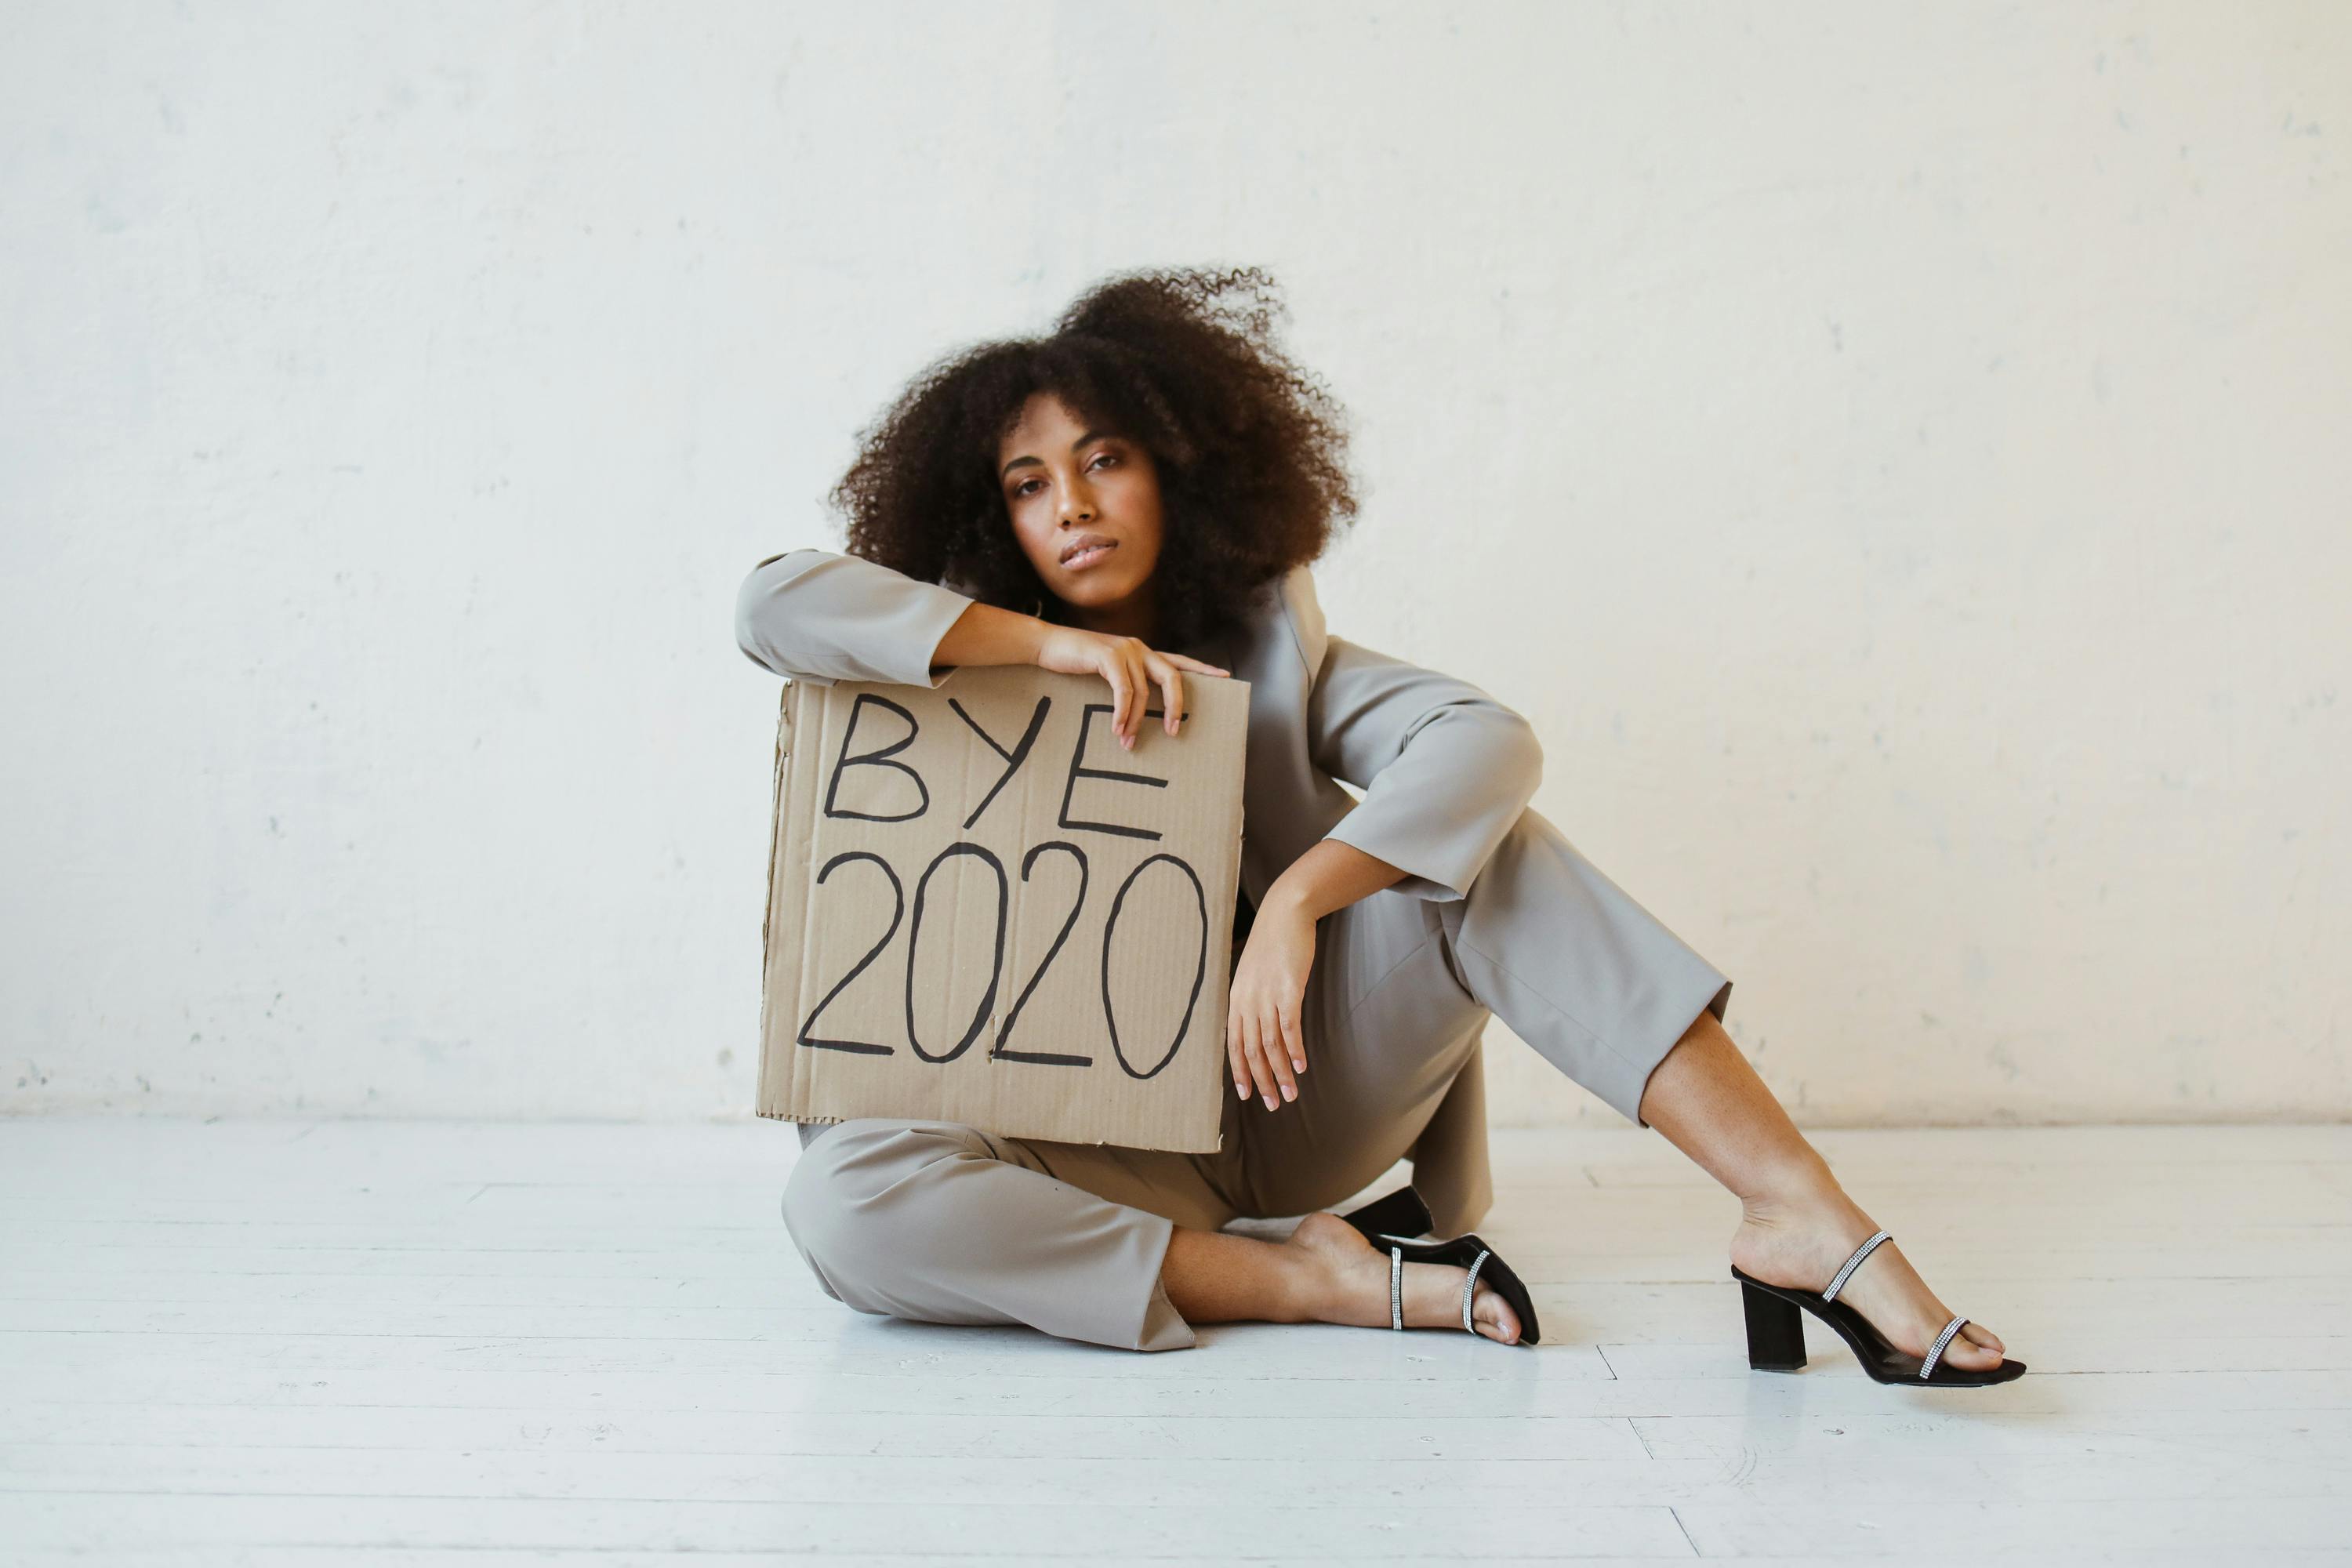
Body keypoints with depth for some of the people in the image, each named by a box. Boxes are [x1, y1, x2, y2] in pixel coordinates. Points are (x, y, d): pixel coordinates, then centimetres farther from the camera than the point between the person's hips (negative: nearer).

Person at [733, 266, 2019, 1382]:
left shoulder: (1266, 646, 4)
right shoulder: (978, 670, 2)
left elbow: (1489, 740, -16)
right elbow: (775, 602, -19)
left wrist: (1297, 903, -31)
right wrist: (1048, 640, -23)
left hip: (1296, 1098, 1)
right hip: (1106, 1144, -1)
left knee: (1475, 837, -24)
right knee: (842, 1198, -32)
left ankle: (1799, 1216, -31)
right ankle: (1306, 1283, -30)